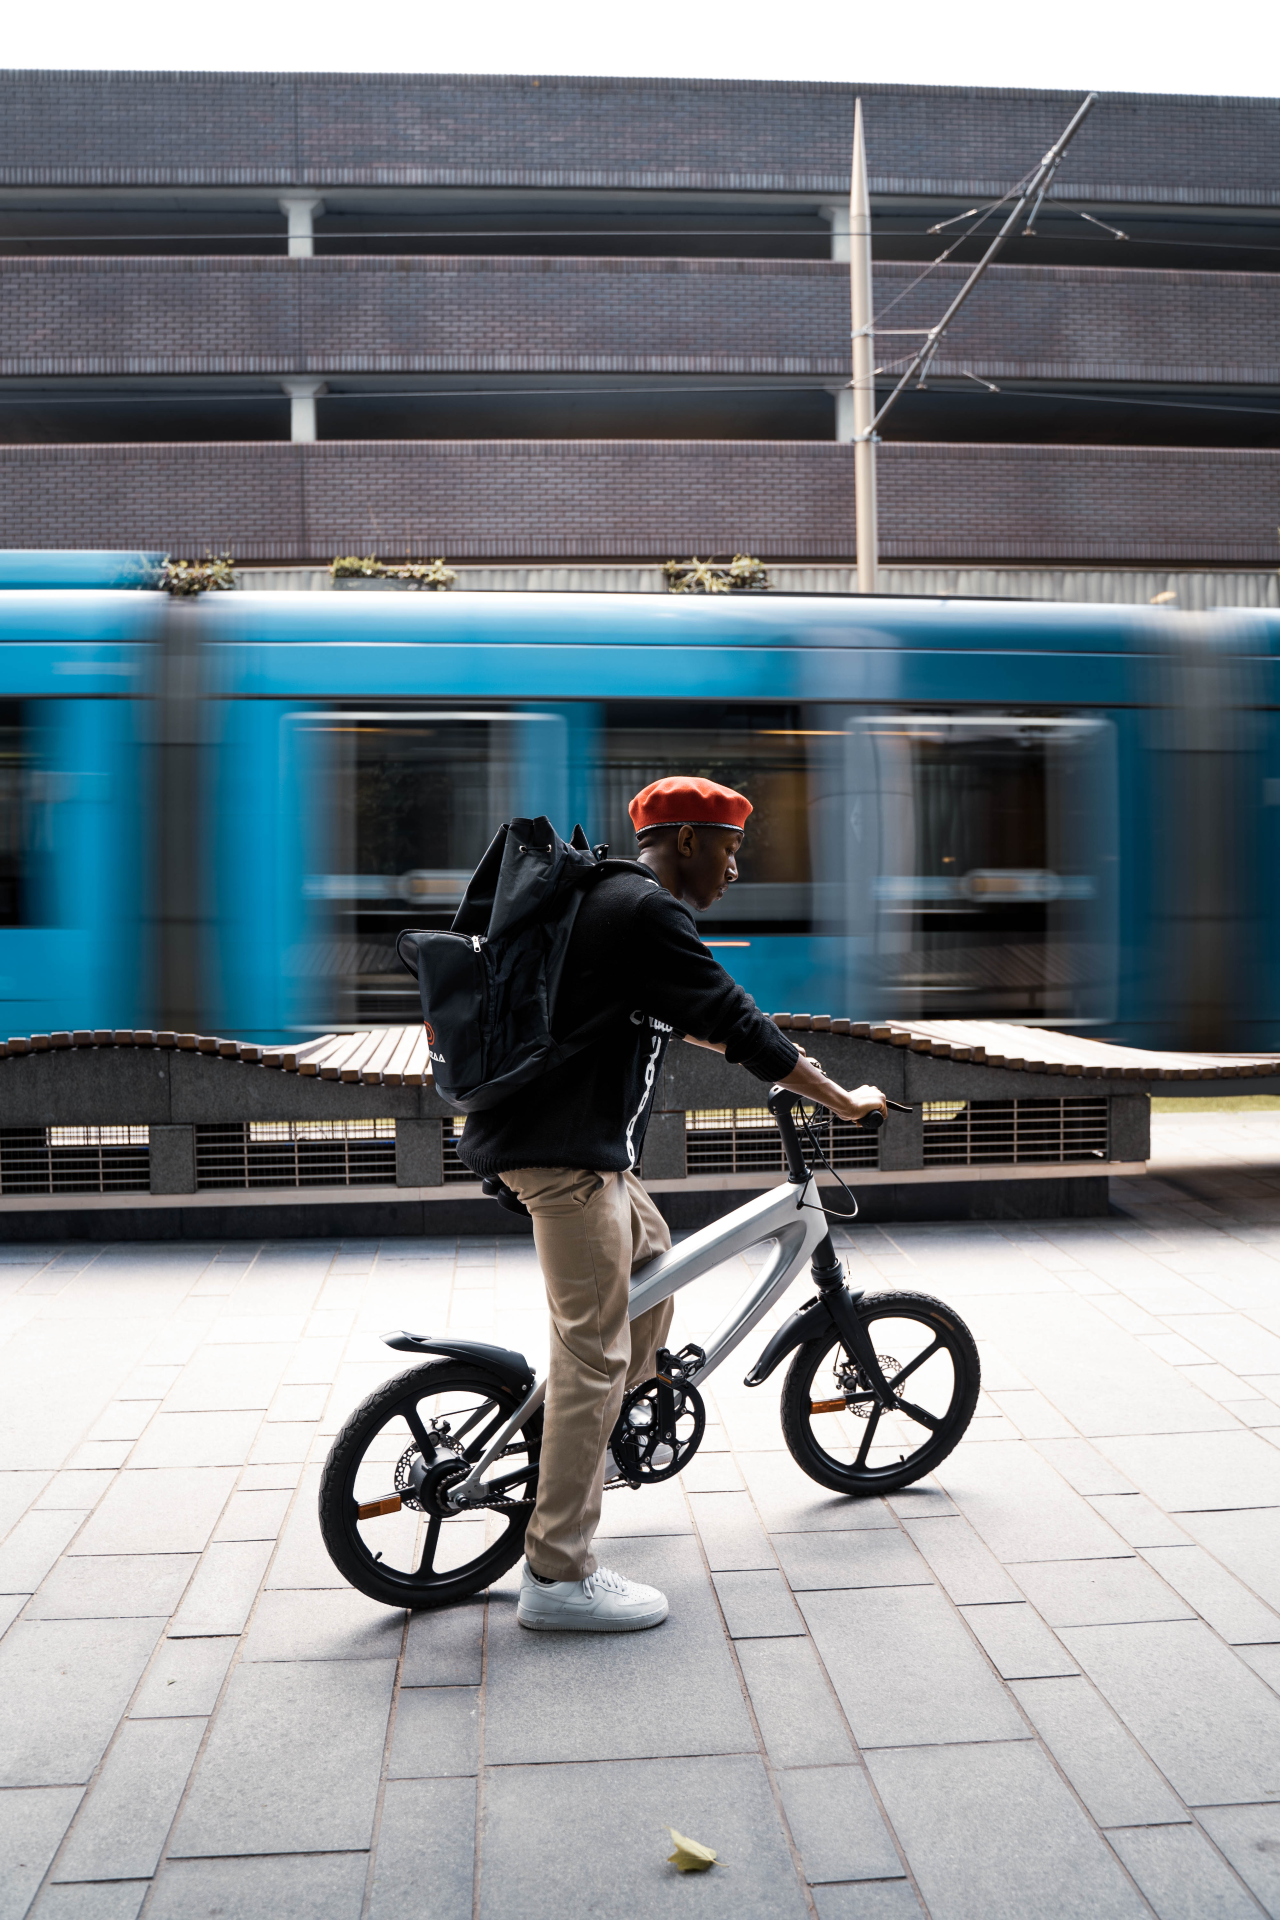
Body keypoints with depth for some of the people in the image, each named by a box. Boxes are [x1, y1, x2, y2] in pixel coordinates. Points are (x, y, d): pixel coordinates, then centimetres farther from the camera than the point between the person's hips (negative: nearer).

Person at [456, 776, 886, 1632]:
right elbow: (737, 1021, -15)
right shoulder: (648, 912, -16)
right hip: (569, 1151, -11)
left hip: (569, 1135, 11)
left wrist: (781, 1057, 35)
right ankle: (558, 1576, 2)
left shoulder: (613, 900, 18)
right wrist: (841, 1098, -6)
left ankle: (571, 1437, 34)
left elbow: (687, 1015, 31)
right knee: (595, 1351, -6)